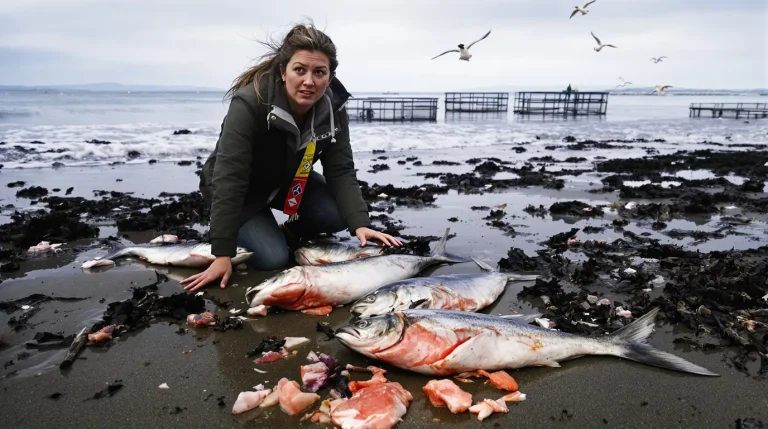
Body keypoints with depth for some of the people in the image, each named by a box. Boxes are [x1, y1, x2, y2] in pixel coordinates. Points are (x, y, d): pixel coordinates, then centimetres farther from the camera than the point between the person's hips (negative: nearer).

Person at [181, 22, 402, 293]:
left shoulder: (333, 107, -19)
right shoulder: (250, 102, -34)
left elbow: (341, 171, -18)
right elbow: (229, 179, -36)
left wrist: (360, 224, -34)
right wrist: (223, 255, -39)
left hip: (288, 180, 4)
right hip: (242, 190, -4)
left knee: (338, 215, -19)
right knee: (273, 259, -18)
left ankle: (291, 232, 12)